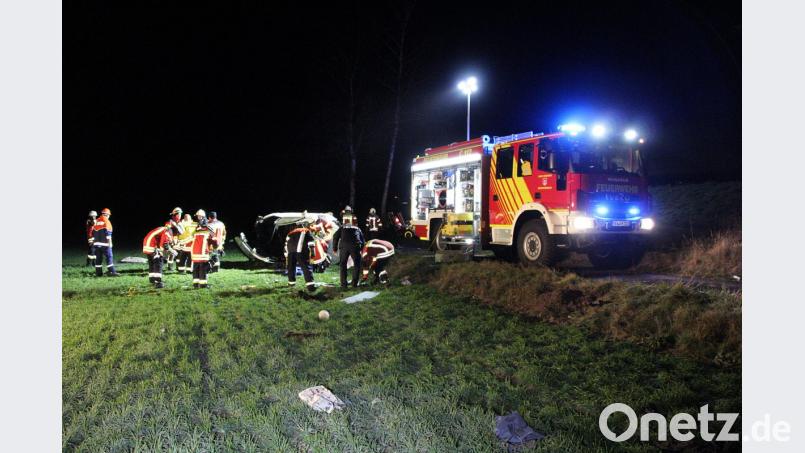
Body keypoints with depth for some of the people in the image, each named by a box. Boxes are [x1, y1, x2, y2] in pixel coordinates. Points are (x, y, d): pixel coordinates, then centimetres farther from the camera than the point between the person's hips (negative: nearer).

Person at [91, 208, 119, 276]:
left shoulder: (96, 221, 12)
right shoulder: (106, 221, -7)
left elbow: (93, 233, 16)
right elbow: (108, 233, -12)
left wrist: (93, 242, 23)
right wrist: (110, 243, -11)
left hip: (96, 243, 6)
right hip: (104, 244, -6)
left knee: (98, 258, 10)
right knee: (109, 257, -3)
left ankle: (98, 272, 12)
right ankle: (111, 272, -7)